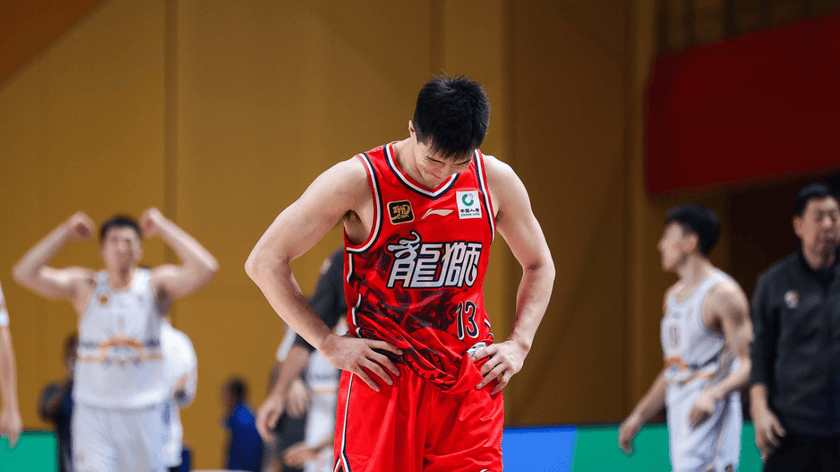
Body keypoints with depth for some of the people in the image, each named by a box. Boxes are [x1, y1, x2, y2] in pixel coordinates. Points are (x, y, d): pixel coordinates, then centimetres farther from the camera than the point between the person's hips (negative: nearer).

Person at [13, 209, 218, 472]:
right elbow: (25, 273, -8)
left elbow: (205, 268, -17)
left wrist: (163, 228, -13)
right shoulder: (85, 287, 2)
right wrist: (65, 232, -10)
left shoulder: (156, 285, 0)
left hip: (144, 413, 1)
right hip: (93, 412, 0)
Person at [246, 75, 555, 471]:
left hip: (470, 379, 3)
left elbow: (539, 265, 19)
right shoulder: (357, 181, -10)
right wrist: (328, 344, -8)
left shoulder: (496, 180, 2)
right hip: (383, 378, -3)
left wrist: (519, 344, 5)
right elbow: (264, 262, -6)